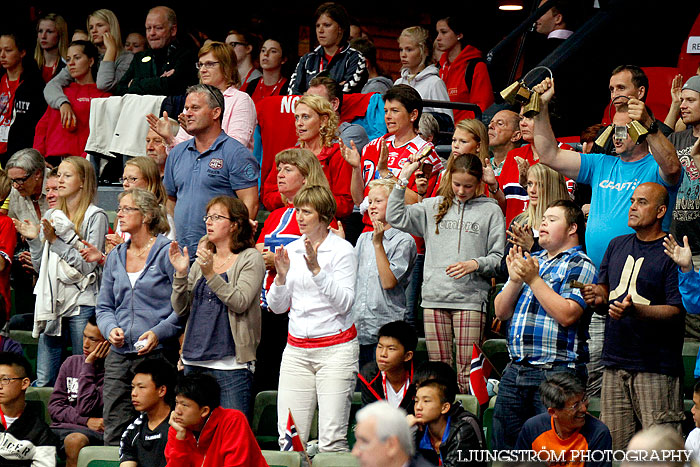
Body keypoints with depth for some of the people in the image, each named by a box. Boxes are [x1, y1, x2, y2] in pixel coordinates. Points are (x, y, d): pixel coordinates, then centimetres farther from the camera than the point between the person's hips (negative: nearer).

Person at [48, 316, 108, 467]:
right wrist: (86, 421, -5)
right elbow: (54, 406, 12)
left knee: (75, 440, -40)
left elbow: (85, 408, -10)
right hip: (60, 427, 5)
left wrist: (89, 365, -4)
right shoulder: (71, 363, 18)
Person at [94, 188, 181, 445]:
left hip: (158, 355, -5)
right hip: (119, 356, 6)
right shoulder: (115, 257, 16)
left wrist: (158, 333, -17)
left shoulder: (166, 252, -2)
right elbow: (104, 306, 19)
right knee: (114, 434, 2)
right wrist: (111, 328, -2)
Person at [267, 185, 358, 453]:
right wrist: (281, 276, -7)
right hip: (296, 348, 5)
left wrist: (316, 269, -21)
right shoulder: (291, 251, 11)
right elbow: (277, 307, 11)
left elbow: (344, 302, -13)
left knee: (331, 440, -10)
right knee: (288, 438, -2)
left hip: (335, 348, -5)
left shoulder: (342, 250, -3)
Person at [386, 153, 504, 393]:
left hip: (470, 298, -3)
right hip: (434, 297, 3)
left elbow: (499, 258, 4)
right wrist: (403, 180, 4)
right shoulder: (433, 207, 15)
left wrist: (475, 264, -14)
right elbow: (396, 217, 7)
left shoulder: (491, 211, 6)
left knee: (467, 372, -7)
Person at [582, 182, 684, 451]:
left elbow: (676, 311, -12)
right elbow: (604, 291, 21)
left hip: (655, 368, -6)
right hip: (615, 363, 6)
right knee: (612, 443, 5)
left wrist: (634, 310, -26)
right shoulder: (617, 246, 16)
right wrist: (598, 299, -3)